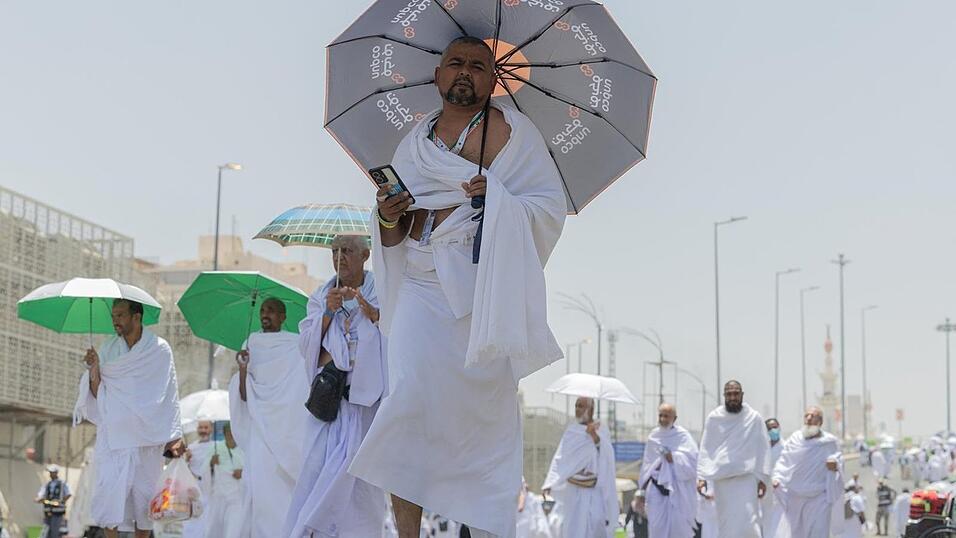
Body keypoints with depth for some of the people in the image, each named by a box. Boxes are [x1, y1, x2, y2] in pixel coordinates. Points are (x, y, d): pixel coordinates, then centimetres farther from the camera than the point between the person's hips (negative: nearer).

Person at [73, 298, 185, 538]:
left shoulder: (159, 350, 1)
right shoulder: (107, 349, 9)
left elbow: (170, 395, 2)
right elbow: (98, 394, 10)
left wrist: (174, 436, -3)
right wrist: (94, 371, -10)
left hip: (146, 435, -2)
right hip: (113, 433, 2)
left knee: (143, 490, 0)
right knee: (110, 487, -9)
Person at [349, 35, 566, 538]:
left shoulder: (507, 129, 4)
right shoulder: (415, 141, 19)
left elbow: (551, 206, -3)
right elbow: (392, 236, 22)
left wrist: (497, 198, -19)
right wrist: (389, 218, -1)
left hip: (480, 289, -4)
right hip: (421, 287, 4)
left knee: (480, 410, -8)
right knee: (409, 406, -6)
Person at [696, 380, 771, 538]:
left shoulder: (754, 418, 1)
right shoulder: (714, 418, 5)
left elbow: (763, 449, 2)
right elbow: (705, 449, 6)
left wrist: (763, 478, -2)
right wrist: (701, 476, -2)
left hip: (746, 478, -2)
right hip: (721, 479, 2)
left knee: (746, 522, -14)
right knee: (725, 525, 5)